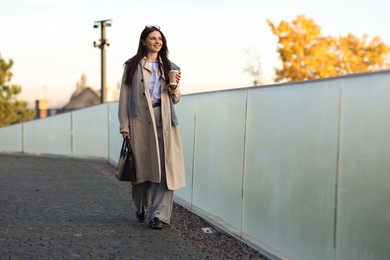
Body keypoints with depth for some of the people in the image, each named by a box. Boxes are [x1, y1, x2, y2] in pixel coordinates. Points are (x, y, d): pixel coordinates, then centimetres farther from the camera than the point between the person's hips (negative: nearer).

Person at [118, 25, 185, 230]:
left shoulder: (169, 67, 14)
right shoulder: (132, 66, 7)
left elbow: (175, 99, 17)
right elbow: (124, 96, 3)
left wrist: (174, 87, -5)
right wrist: (124, 125, -4)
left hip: (163, 121, 1)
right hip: (140, 121, -1)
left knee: (164, 166, -9)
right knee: (141, 166, 6)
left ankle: (159, 214, -6)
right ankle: (142, 208, 28)